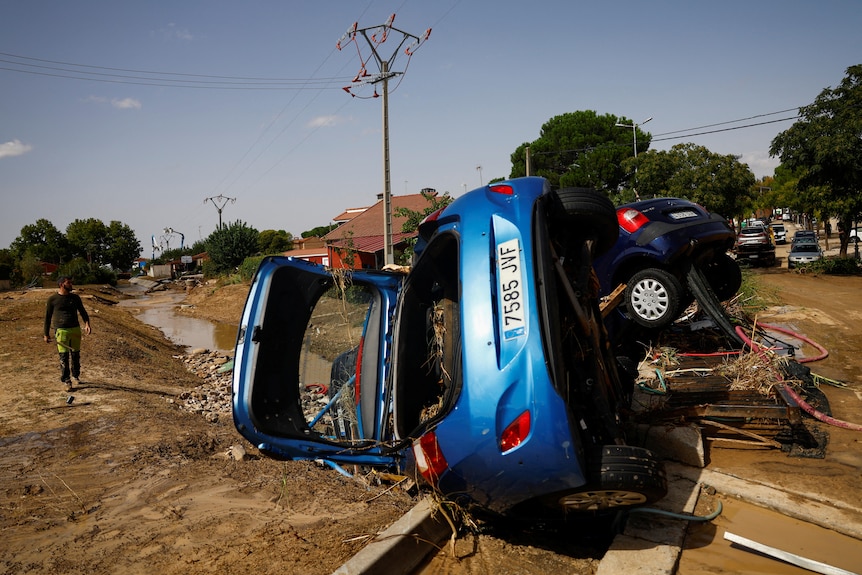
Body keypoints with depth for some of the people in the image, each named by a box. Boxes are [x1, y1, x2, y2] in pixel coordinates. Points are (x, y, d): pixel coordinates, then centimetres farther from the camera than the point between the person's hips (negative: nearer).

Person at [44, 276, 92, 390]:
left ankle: (76, 376, 30)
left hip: (76, 330, 3)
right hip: (61, 331, -3)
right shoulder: (52, 299, 0)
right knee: (64, 357, -4)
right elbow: (47, 317, 6)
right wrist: (46, 334, 7)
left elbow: (83, 312, 9)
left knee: (76, 355, 11)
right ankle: (67, 382, 4)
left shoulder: (75, 298, 9)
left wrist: (87, 324, -10)